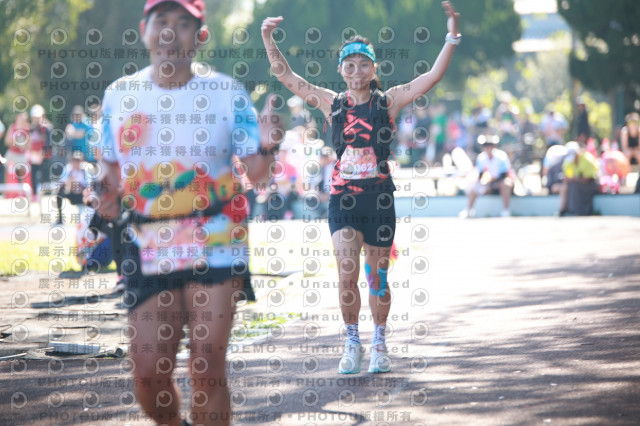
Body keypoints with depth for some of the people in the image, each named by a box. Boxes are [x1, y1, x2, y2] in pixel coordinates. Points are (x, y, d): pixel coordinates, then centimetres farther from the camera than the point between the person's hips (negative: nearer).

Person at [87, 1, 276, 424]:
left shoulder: (226, 93, -3)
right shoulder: (120, 95, 4)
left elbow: (255, 171, -2)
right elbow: (111, 164, 16)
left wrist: (267, 147, -23)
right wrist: (104, 192, -4)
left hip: (215, 247, -2)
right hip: (148, 249, 2)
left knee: (207, 369, -6)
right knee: (149, 374, 0)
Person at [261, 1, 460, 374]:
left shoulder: (388, 102, -1)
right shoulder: (332, 103, 4)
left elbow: (434, 76, -7)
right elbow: (286, 77, 5)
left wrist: (452, 35, -16)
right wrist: (268, 40, -5)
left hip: (379, 199, 0)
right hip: (343, 199, 1)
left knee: (377, 277, 8)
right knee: (347, 275, -11)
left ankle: (379, 344, 26)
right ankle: (353, 343, 7)